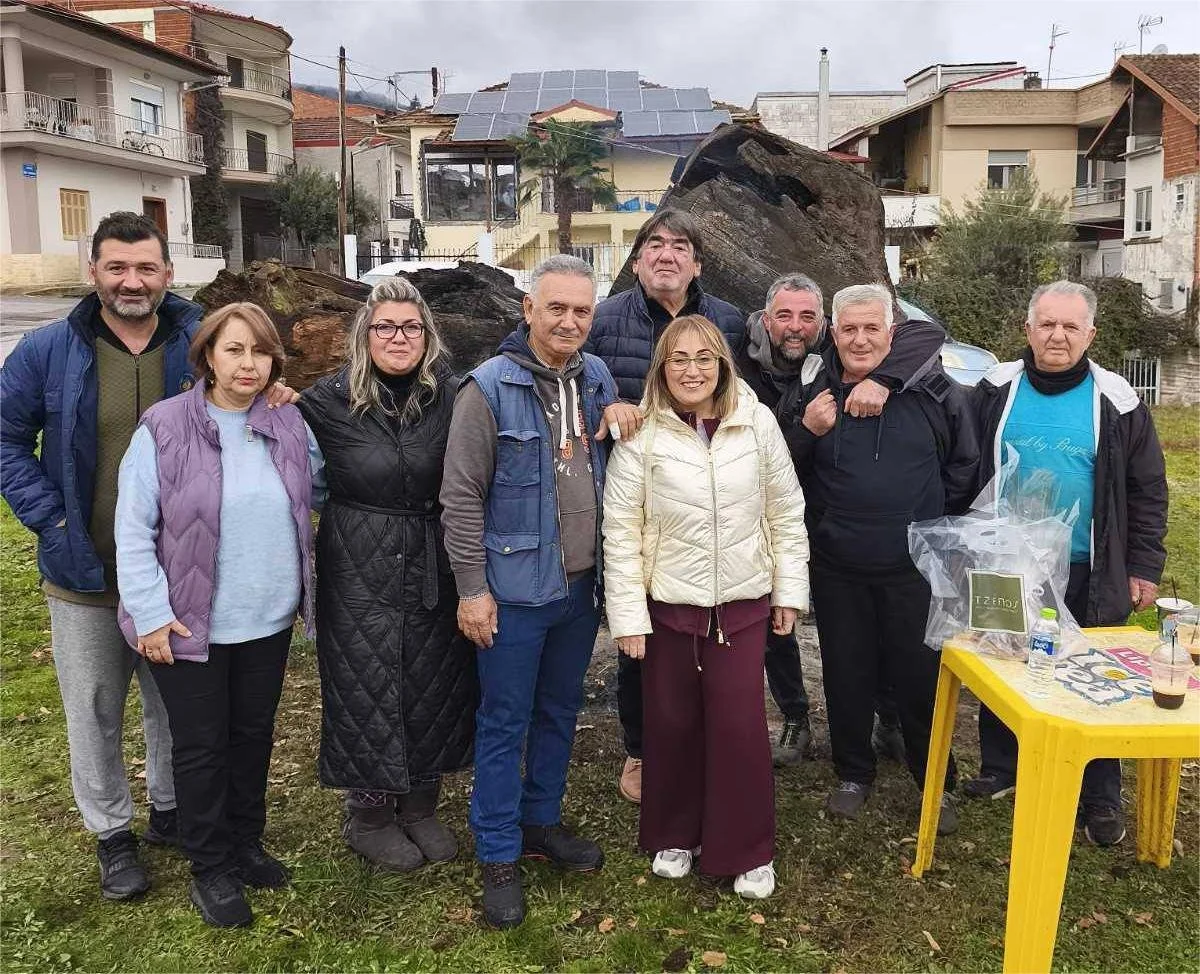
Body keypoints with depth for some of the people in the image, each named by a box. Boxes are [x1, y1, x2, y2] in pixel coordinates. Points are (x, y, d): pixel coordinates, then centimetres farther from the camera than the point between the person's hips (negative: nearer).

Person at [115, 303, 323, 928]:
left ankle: (246, 844, 38)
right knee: (201, 745, 9)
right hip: (190, 625, -4)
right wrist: (150, 612, -13)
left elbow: (321, 487, 16)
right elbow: (134, 530, -11)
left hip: (269, 620, 4)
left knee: (253, 735, 18)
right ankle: (210, 868, 27)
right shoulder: (163, 429, -12)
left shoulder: (290, 426, 0)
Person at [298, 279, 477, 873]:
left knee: (435, 685, 12)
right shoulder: (329, 401, -6)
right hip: (360, 572, -2)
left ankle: (421, 807, 33)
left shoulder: (450, 395, 0)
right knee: (367, 690, 6)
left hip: (434, 569, 3)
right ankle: (367, 817, 28)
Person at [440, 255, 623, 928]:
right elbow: (462, 496, -11)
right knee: (505, 722, 5)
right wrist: (472, 588, -12)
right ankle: (499, 855, 20)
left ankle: (542, 821, 37)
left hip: (582, 585, 6)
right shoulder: (491, 387, -12)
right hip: (516, 589, -5)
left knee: (560, 713, 18)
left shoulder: (598, 378, 6)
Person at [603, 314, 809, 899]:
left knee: (740, 727, 0)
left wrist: (790, 590, 5)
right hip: (667, 604, 0)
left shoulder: (757, 423, -4)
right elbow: (621, 529, -7)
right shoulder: (642, 434, -8)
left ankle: (748, 851, 20)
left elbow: (786, 512, 4)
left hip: (742, 603, 1)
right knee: (672, 725, 10)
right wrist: (627, 615, -8)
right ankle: (674, 836, 32)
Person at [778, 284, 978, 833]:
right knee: (846, 678, 13)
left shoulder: (936, 392, -3)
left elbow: (965, 469, 7)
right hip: (836, 571, 2)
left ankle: (936, 784, 27)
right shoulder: (807, 395, 0)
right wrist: (806, 431, -14)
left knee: (921, 679, 7)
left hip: (914, 570, -1)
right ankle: (853, 774, 33)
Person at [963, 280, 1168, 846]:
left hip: (1089, 576, -1)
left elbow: (1148, 492, 1)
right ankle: (999, 771, 33)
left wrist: (1144, 567, -1)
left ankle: (1101, 800, 23)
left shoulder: (1116, 402, -5)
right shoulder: (997, 390, -2)